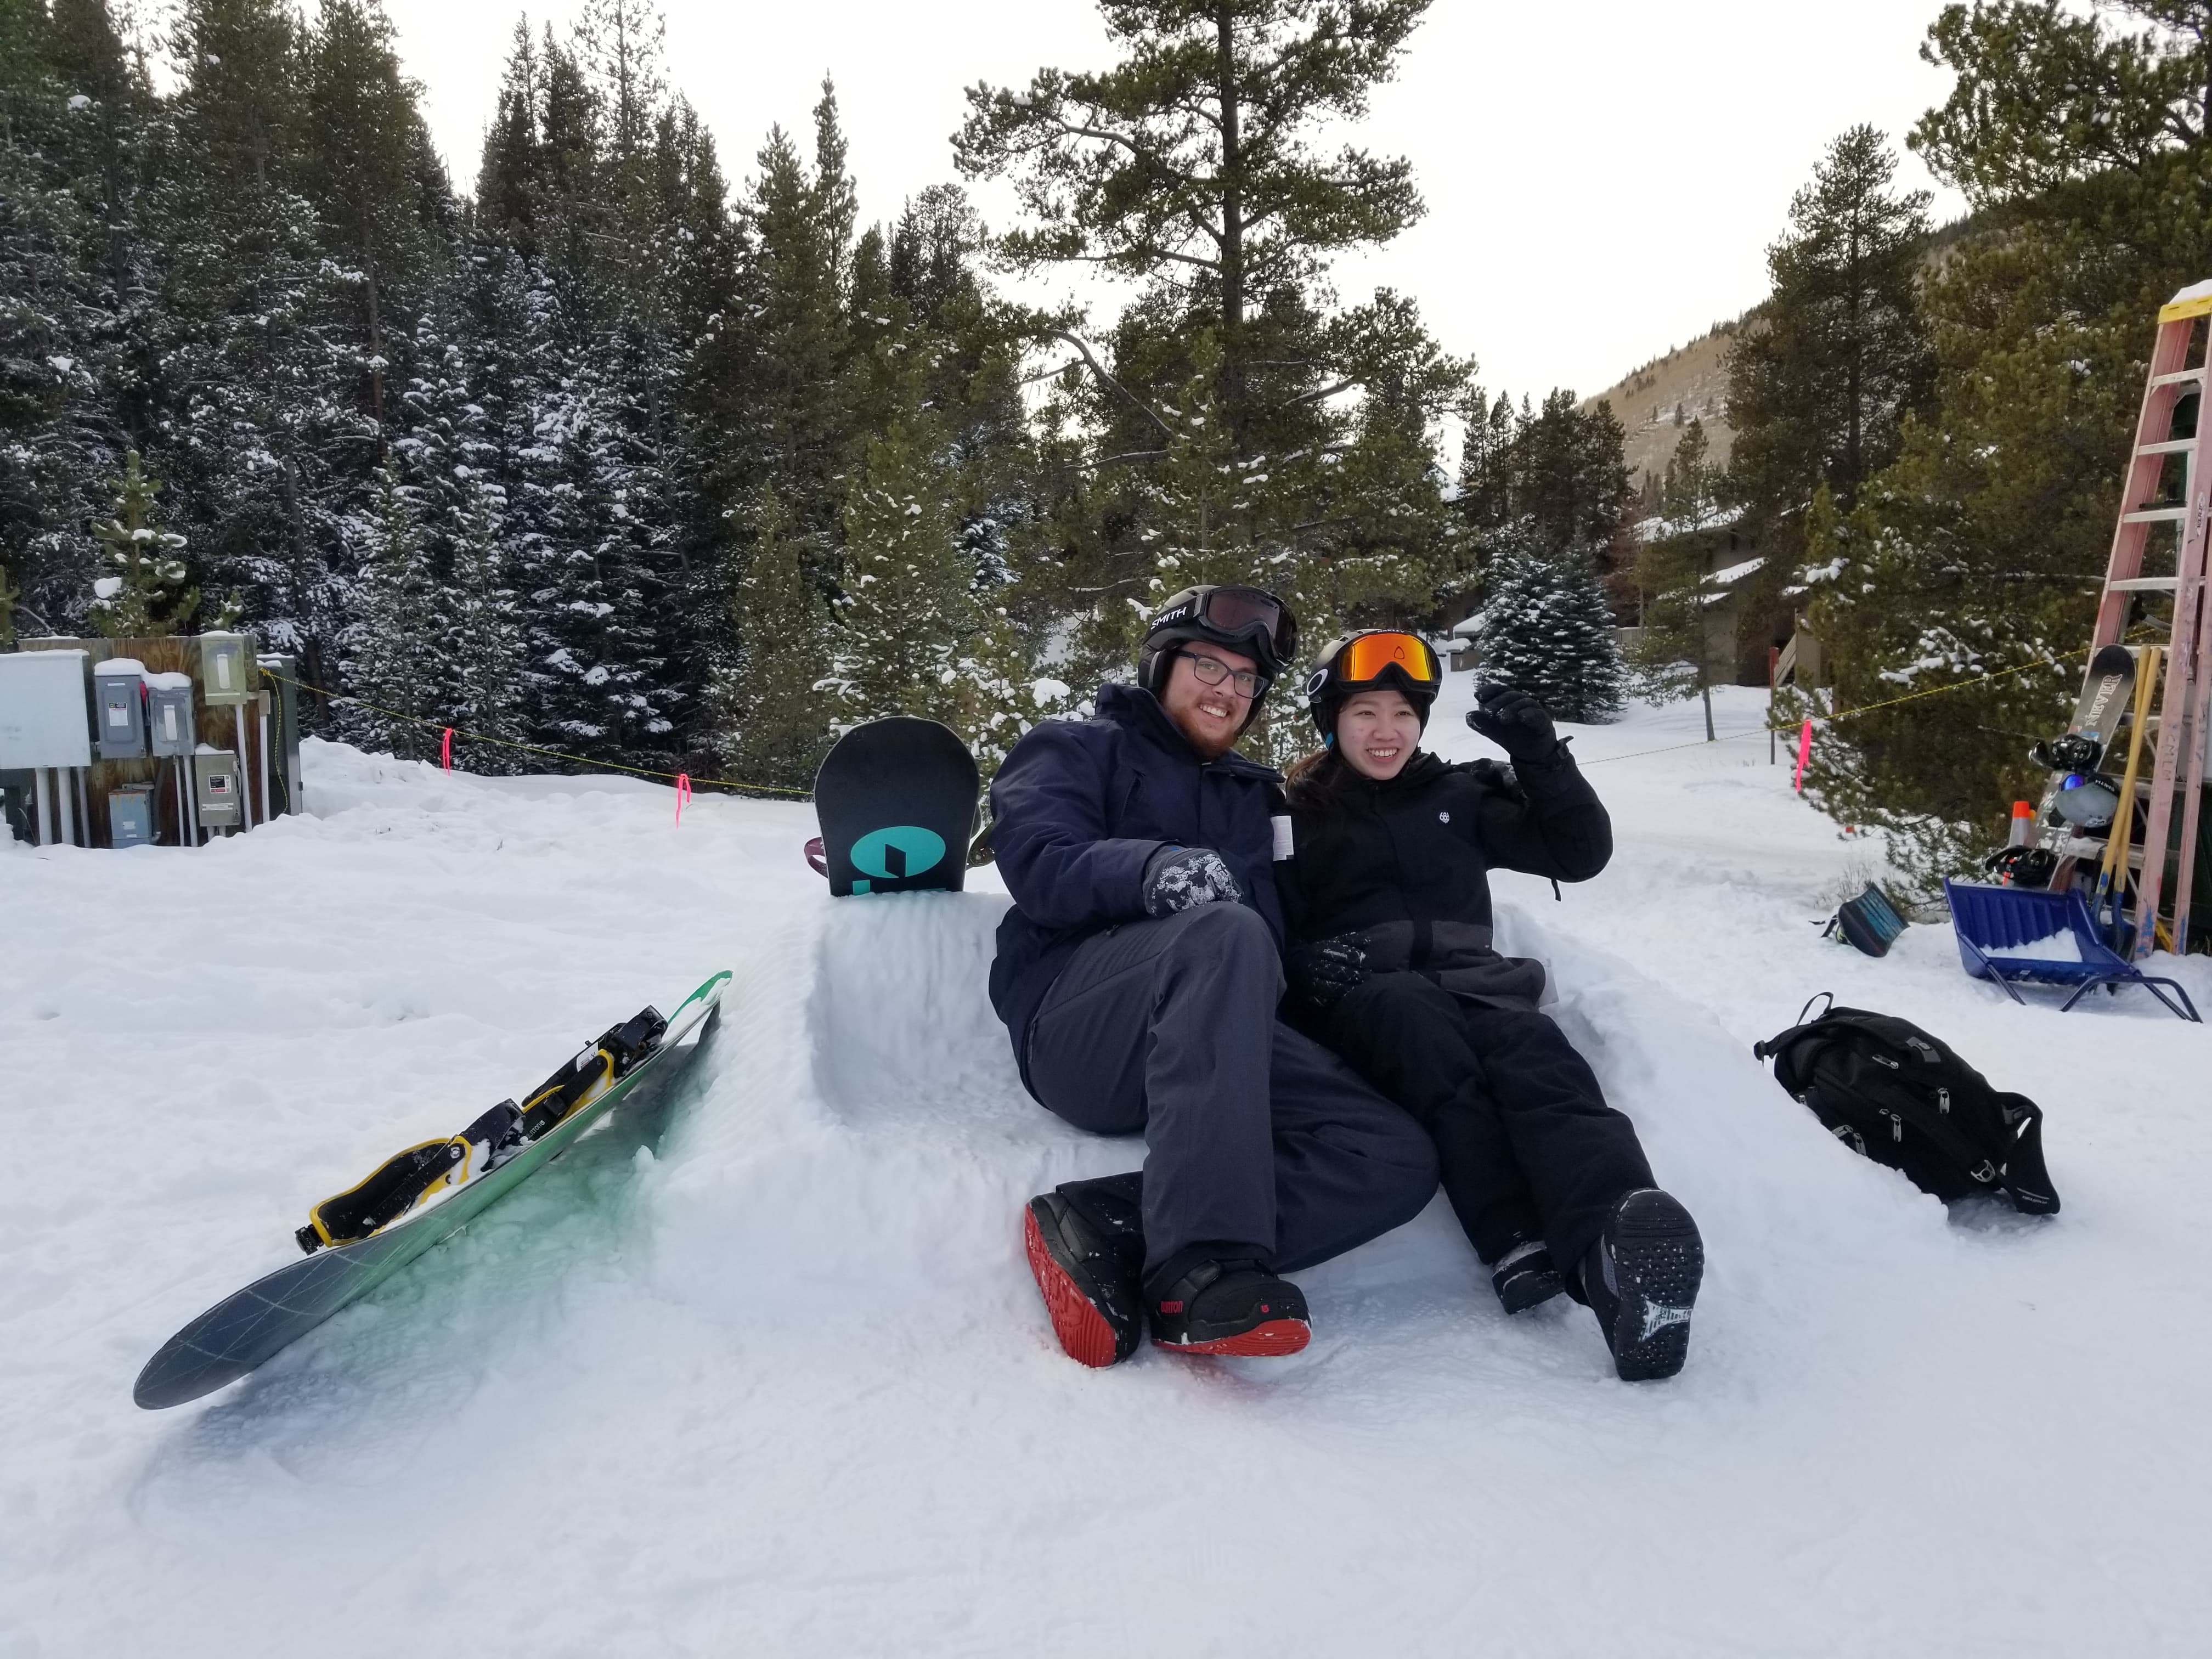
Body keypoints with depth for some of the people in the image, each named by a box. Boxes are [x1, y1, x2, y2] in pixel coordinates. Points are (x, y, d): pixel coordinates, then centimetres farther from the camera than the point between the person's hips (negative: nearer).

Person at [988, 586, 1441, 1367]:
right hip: (1074, 1024, -5)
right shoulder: (1074, 750, 15)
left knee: (1399, 1159, -19)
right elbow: (1038, 866, -6)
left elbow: (1281, 925, 24)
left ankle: (1102, 1227, -30)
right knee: (1223, 932, -37)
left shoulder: (1258, 794, 32)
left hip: (1210, 1037, 6)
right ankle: (1201, 1265, -45)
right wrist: (1150, 869, -25)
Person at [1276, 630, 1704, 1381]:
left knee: (1530, 1046, -33)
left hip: (1469, 984, 2)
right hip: (1363, 1002, -2)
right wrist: (1307, 965, -14)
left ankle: (1617, 1250, -61)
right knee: (1416, 1011, -38)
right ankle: (1520, 1247, -52)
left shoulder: (1458, 796, 22)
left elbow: (1582, 853, 16)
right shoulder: (1297, 814, 16)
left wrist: (1540, 755, 2)